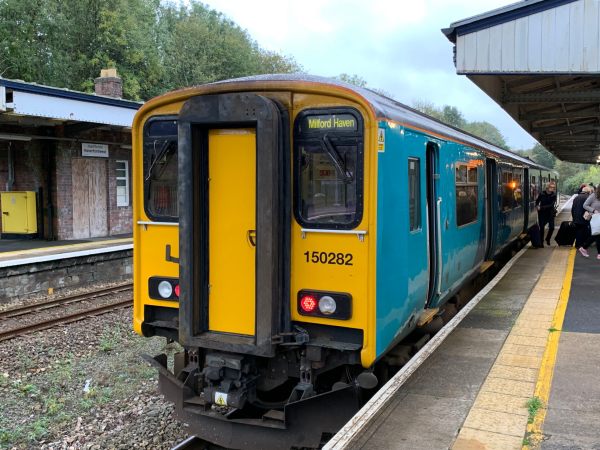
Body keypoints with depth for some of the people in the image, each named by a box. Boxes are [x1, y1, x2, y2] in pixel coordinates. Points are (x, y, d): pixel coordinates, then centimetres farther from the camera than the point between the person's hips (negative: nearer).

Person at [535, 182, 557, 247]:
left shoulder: (553, 195, -7)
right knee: (541, 227, 0)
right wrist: (537, 206, -10)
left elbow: (551, 205, -16)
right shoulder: (542, 193, -7)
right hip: (542, 213, -1)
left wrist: (541, 207, -24)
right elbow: (537, 201, 9)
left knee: (551, 227, -3)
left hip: (550, 213, 1)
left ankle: (547, 239, 23)